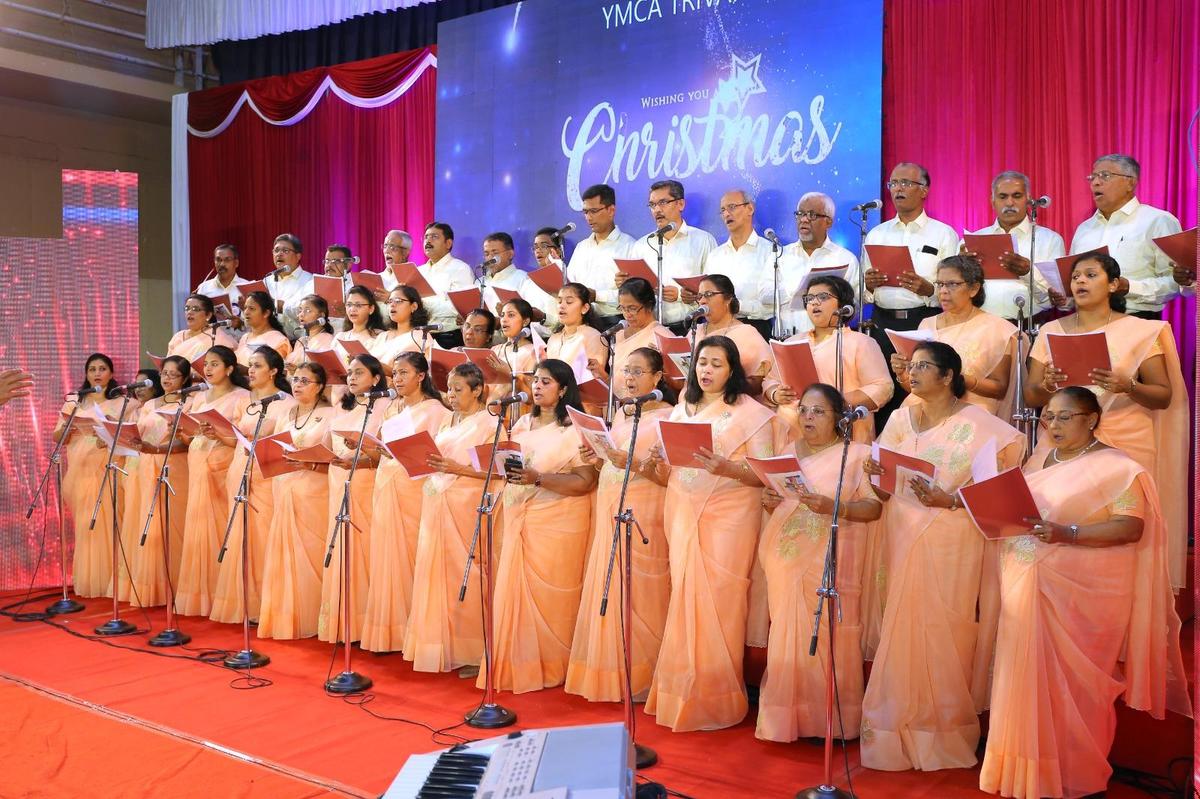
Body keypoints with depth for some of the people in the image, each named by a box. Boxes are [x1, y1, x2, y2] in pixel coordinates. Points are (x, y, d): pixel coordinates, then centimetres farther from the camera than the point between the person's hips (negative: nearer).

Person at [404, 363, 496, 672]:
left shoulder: (489, 424, -4)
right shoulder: (448, 422, 17)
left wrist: (459, 469, -19)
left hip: (466, 506, -7)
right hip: (437, 504, 7)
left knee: (463, 573, -4)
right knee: (435, 571, 6)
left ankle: (469, 652, 6)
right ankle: (439, 647, 16)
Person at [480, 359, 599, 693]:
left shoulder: (576, 429, -6)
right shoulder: (523, 424, 14)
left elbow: (584, 482, -14)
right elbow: (509, 464, 20)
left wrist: (538, 478, -22)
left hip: (558, 522, -6)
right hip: (520, 518, 6)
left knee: (548, 596, -3)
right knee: (514, 592, 4)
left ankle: (550, 668, 11)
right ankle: (515, 665, 15)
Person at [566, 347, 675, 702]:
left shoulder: (668, 416, -5)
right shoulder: (621, 414, 17)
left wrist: (634, 464, -23)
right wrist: (596, 460, 1)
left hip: (644, 514, -7)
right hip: (610, 511, 7)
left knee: (639, 593, -5)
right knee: (608, 592, 7)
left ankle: (640, 677, 6)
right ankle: (611, 674, 16)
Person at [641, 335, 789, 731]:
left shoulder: (750, 412, -1)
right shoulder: (681, 412, 15)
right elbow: (670, 475, 14)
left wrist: (727, 468, -24)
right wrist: (650, 466, -8)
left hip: (729, 517, -4)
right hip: (684, 517, 4)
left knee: (719, 603, -4)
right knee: (686, 602, 4)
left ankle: (717, 700, 9)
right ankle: (684, 695, 16)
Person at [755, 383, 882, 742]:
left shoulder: (855, 455, -1)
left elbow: (874, 508, -7)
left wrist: (832, 507, -22)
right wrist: (770, 501, -1)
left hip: (831, 563, -4)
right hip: (787, 561, 4)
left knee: (827, 635, -4)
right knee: (788, 636, 3)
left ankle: (830, 721, 8)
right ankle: (787, 718, 13)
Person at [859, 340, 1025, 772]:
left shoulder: (974, 423, -6)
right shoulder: (901, 419, 9)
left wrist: (947, 500, -22)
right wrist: (875, 474, -9)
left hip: (950, 540, -4)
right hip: (902, 537, 4)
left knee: (942, 631, -1)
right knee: (900, 630, 6)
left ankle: (943, 732, 14)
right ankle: (900, 727, 17)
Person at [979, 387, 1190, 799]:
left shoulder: (1115, 468, -7)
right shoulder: (1038, 461, 14)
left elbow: (1132, 528, -16)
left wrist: (1068, 534, -26)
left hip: (1082, 596, -6)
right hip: (1029, 590, 6)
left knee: (1073, 683, 1)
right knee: (1031, 678, 9)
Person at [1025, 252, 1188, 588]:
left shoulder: (1140, 331, 3)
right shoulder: (1051, 331, 9)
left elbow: (1164, 397, 1)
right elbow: (1031, 397, 8)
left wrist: (1127, 386, -18)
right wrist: (1047, 385, -15)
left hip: (1124, 446, -2)